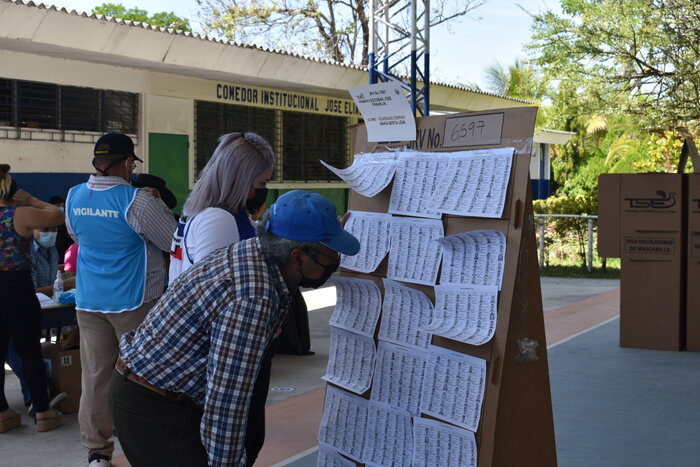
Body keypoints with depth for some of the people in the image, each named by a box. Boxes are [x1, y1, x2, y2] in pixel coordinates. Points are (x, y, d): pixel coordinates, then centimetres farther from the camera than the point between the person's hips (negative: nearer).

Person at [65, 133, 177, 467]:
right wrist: (157, 204, 7)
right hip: (132, 301, -5)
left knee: (95, 376, 8)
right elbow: (176, 242, -8)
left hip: (88, 300, 5)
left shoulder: (74, 197, 3)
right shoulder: (136, 200, -16)